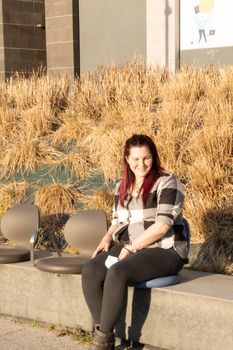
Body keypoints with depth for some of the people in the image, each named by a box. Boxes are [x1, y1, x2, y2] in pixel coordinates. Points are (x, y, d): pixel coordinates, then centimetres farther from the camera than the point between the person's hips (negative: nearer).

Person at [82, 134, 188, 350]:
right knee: (90, 271, -20)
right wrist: (107, 239, -1)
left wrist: (130, 247, -14)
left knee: (117, 273, -32)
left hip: (164, 251, -7)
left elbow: (162, 225, -15)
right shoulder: (122, 186, 15)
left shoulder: (166, 183, -7)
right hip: (128, 248, 7)